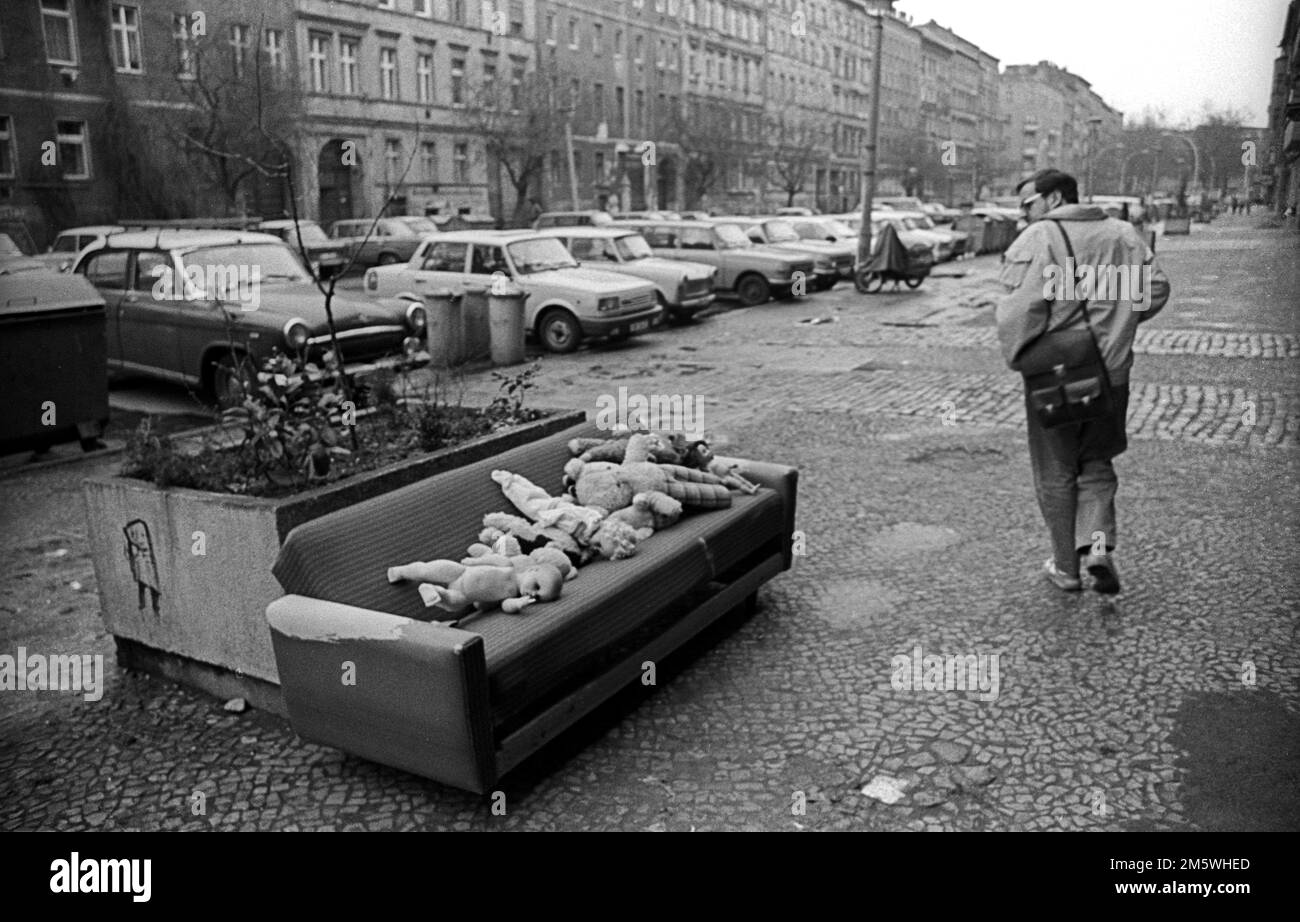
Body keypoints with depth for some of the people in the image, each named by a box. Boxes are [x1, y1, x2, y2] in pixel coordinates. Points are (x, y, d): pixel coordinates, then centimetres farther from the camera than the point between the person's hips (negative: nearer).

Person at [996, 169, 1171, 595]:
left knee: (1056, 474, 9)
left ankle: (1066, 567, 19)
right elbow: (1156, 289, 6)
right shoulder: (1123, 234, 7)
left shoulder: (1035, 241, -12)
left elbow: (1021, 307, -22)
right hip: (1111, 372, 5)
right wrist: (1113, 325, 17)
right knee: (1096, 463, 21)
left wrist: (1014, 355, -7)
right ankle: (1097, 543, 1)